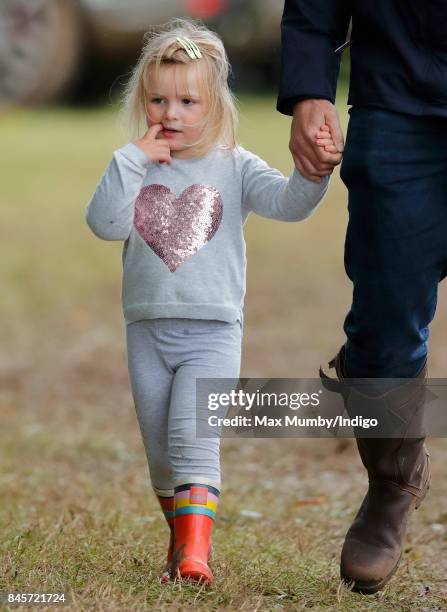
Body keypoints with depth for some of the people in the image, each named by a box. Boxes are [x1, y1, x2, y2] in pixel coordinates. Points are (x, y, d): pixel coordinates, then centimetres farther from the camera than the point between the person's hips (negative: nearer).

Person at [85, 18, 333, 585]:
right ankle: (182, 535, 29)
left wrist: (312, 171, -34)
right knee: (160, 449, 12)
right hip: (147, 330, 3)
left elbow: (287, 203, -14)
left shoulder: (234, 166, 0)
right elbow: (106, 223, -10)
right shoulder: (136, 167, 5)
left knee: (193, 439, -17)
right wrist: (133, 160, -15)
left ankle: (194, 552, -22)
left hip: (212, 331, -3)